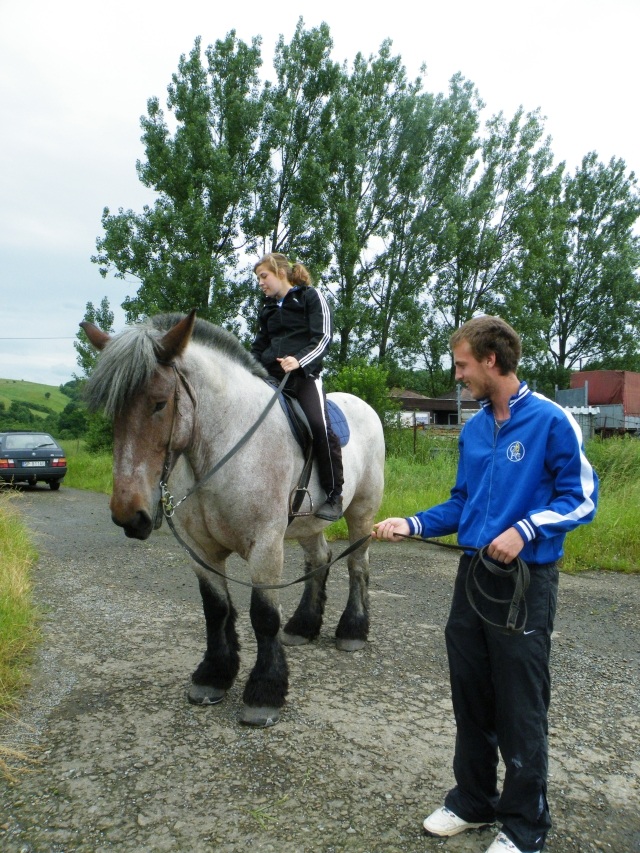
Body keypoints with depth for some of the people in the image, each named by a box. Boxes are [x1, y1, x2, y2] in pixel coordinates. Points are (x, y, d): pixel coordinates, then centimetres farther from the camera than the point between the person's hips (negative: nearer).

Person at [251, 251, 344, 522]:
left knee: (319, 425, -25)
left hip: (304, 372, -6)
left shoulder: (311, 297, 5)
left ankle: (334, 496, -14)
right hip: (271, 375, 7)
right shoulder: (267, 308, 24)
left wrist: (299, 360, -23)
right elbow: (259, 347, 26)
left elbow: (322, 337, -7)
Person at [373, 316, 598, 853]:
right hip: (473, 575, 7)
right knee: (471, 699, 16)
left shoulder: (551, 421, -12)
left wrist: (524, 530, -22)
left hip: (526, 581, -6)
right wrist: (412, 525, 3)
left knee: (520, 709, 5)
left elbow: (581, 498, -10)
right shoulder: (474, 429, 8)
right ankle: (474, 800, 36)